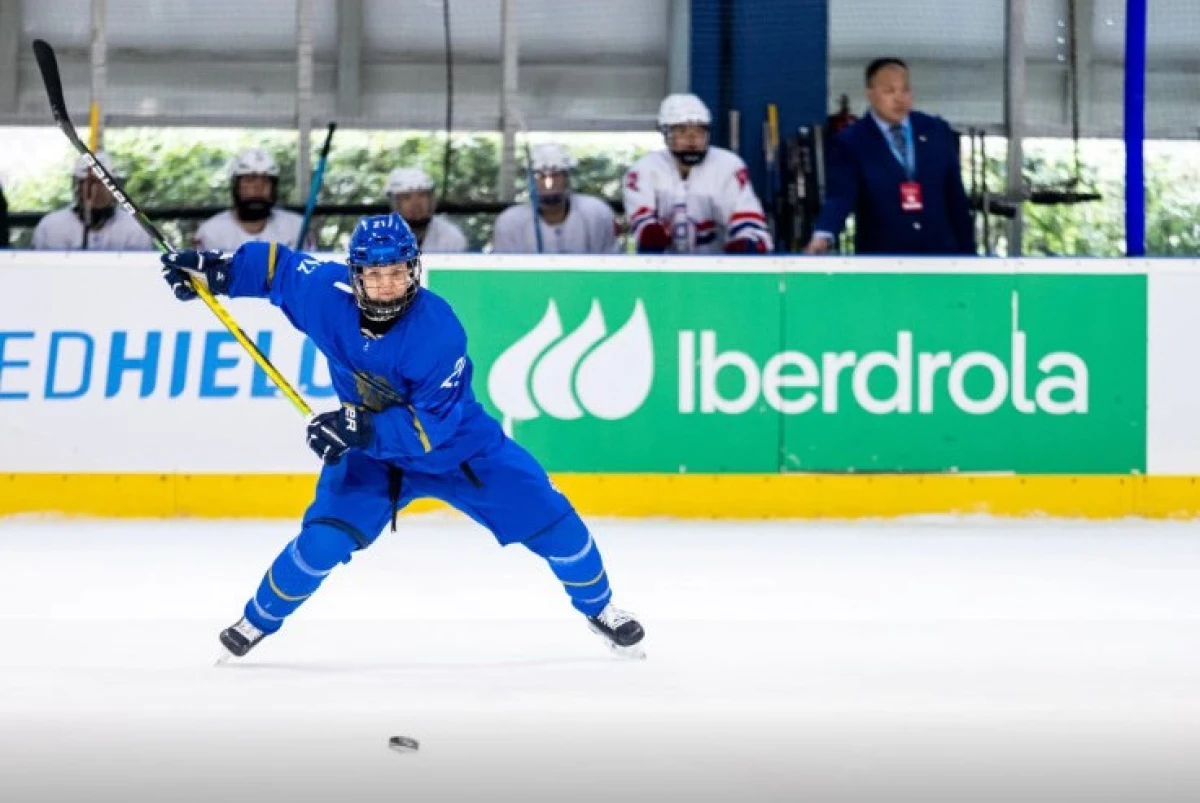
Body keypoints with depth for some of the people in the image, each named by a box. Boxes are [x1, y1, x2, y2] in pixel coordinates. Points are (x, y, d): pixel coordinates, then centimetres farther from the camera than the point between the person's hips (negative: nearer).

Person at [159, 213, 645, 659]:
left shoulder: (437, 332, -32)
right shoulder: (328, 293, -22)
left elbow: (432, 427, -30)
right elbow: (278, 265, -2)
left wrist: (361, 427, -40)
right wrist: (216, 271, -13)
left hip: (459, 445, -2)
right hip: (372, 453, 2)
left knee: (550, 520, -6)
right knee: (323, 541, -16)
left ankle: (599, 606, 21)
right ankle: (258, 620, 9)